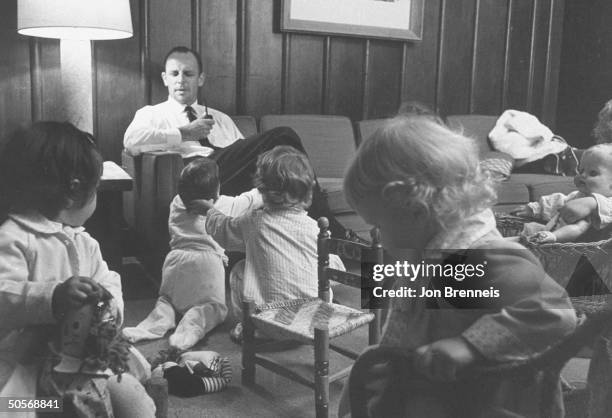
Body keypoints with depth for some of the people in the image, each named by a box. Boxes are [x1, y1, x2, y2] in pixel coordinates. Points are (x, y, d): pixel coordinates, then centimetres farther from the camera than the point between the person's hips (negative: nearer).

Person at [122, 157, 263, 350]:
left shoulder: (176, 203, 11)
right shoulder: (225, 205, 2)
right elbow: (250, 199, 15)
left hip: (176, 259, 4)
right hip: (207, 262, -4)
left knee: (167, 297, 27)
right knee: (215, 306, 8)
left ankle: (160, 319, -6)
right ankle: (193, 323, -23)